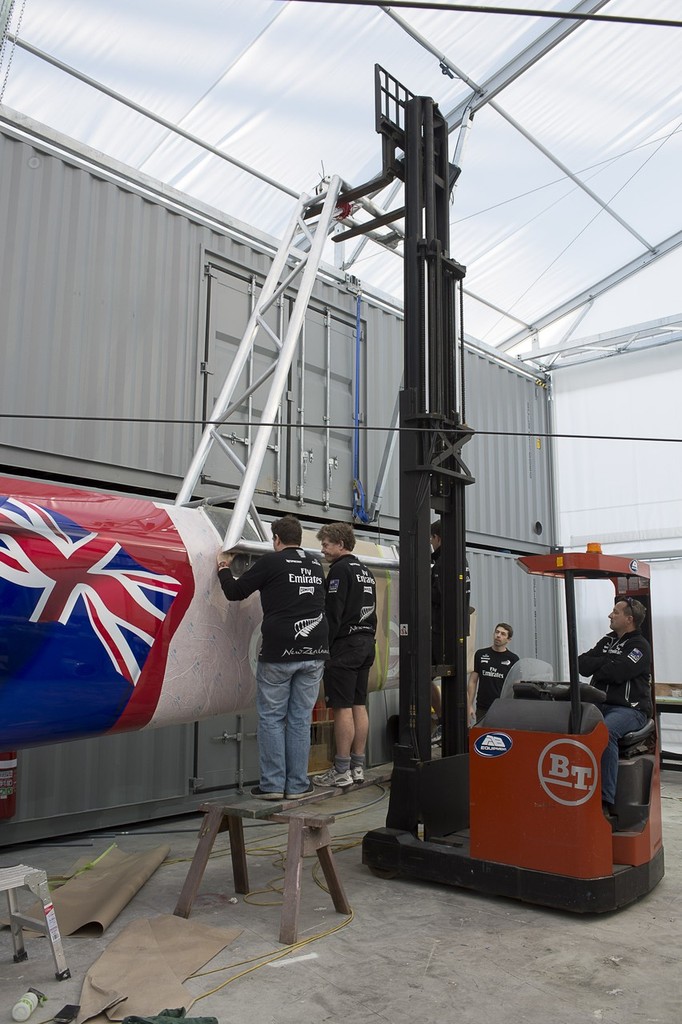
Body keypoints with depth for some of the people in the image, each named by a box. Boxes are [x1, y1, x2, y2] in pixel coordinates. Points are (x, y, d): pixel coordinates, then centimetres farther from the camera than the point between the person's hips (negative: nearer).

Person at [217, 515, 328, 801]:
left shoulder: (271, 561, -6)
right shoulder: (316, 565, 11)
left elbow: (235, 592, -1)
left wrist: (224, 567, 18)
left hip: (279, 652, -4)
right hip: (314, 652, 5)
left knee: (271, 718, 7)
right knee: (300, 719, 10)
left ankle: (272, 784, 10)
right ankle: (297, 785, 14)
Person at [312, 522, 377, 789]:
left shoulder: (340, 569, -11)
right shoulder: (365, 571, 18)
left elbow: (333, 613, -17)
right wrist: (366, 640, 19)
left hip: (345, 645, -9)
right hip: (366, 643, 9)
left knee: (342, 707, -5)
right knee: (359, 705, 10)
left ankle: (341, 771, -1)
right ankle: (357, 767, 15)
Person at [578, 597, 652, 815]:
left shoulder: (640, 646, -1)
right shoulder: (607, 641, 21)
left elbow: (616, 673, -18)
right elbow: (582, 665, 9)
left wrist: (595, 668, 1)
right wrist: (608, 661, -6)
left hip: (629, 708, -6)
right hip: (599, 704, 7)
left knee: (606, 731, -37)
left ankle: (606, 800, -33)